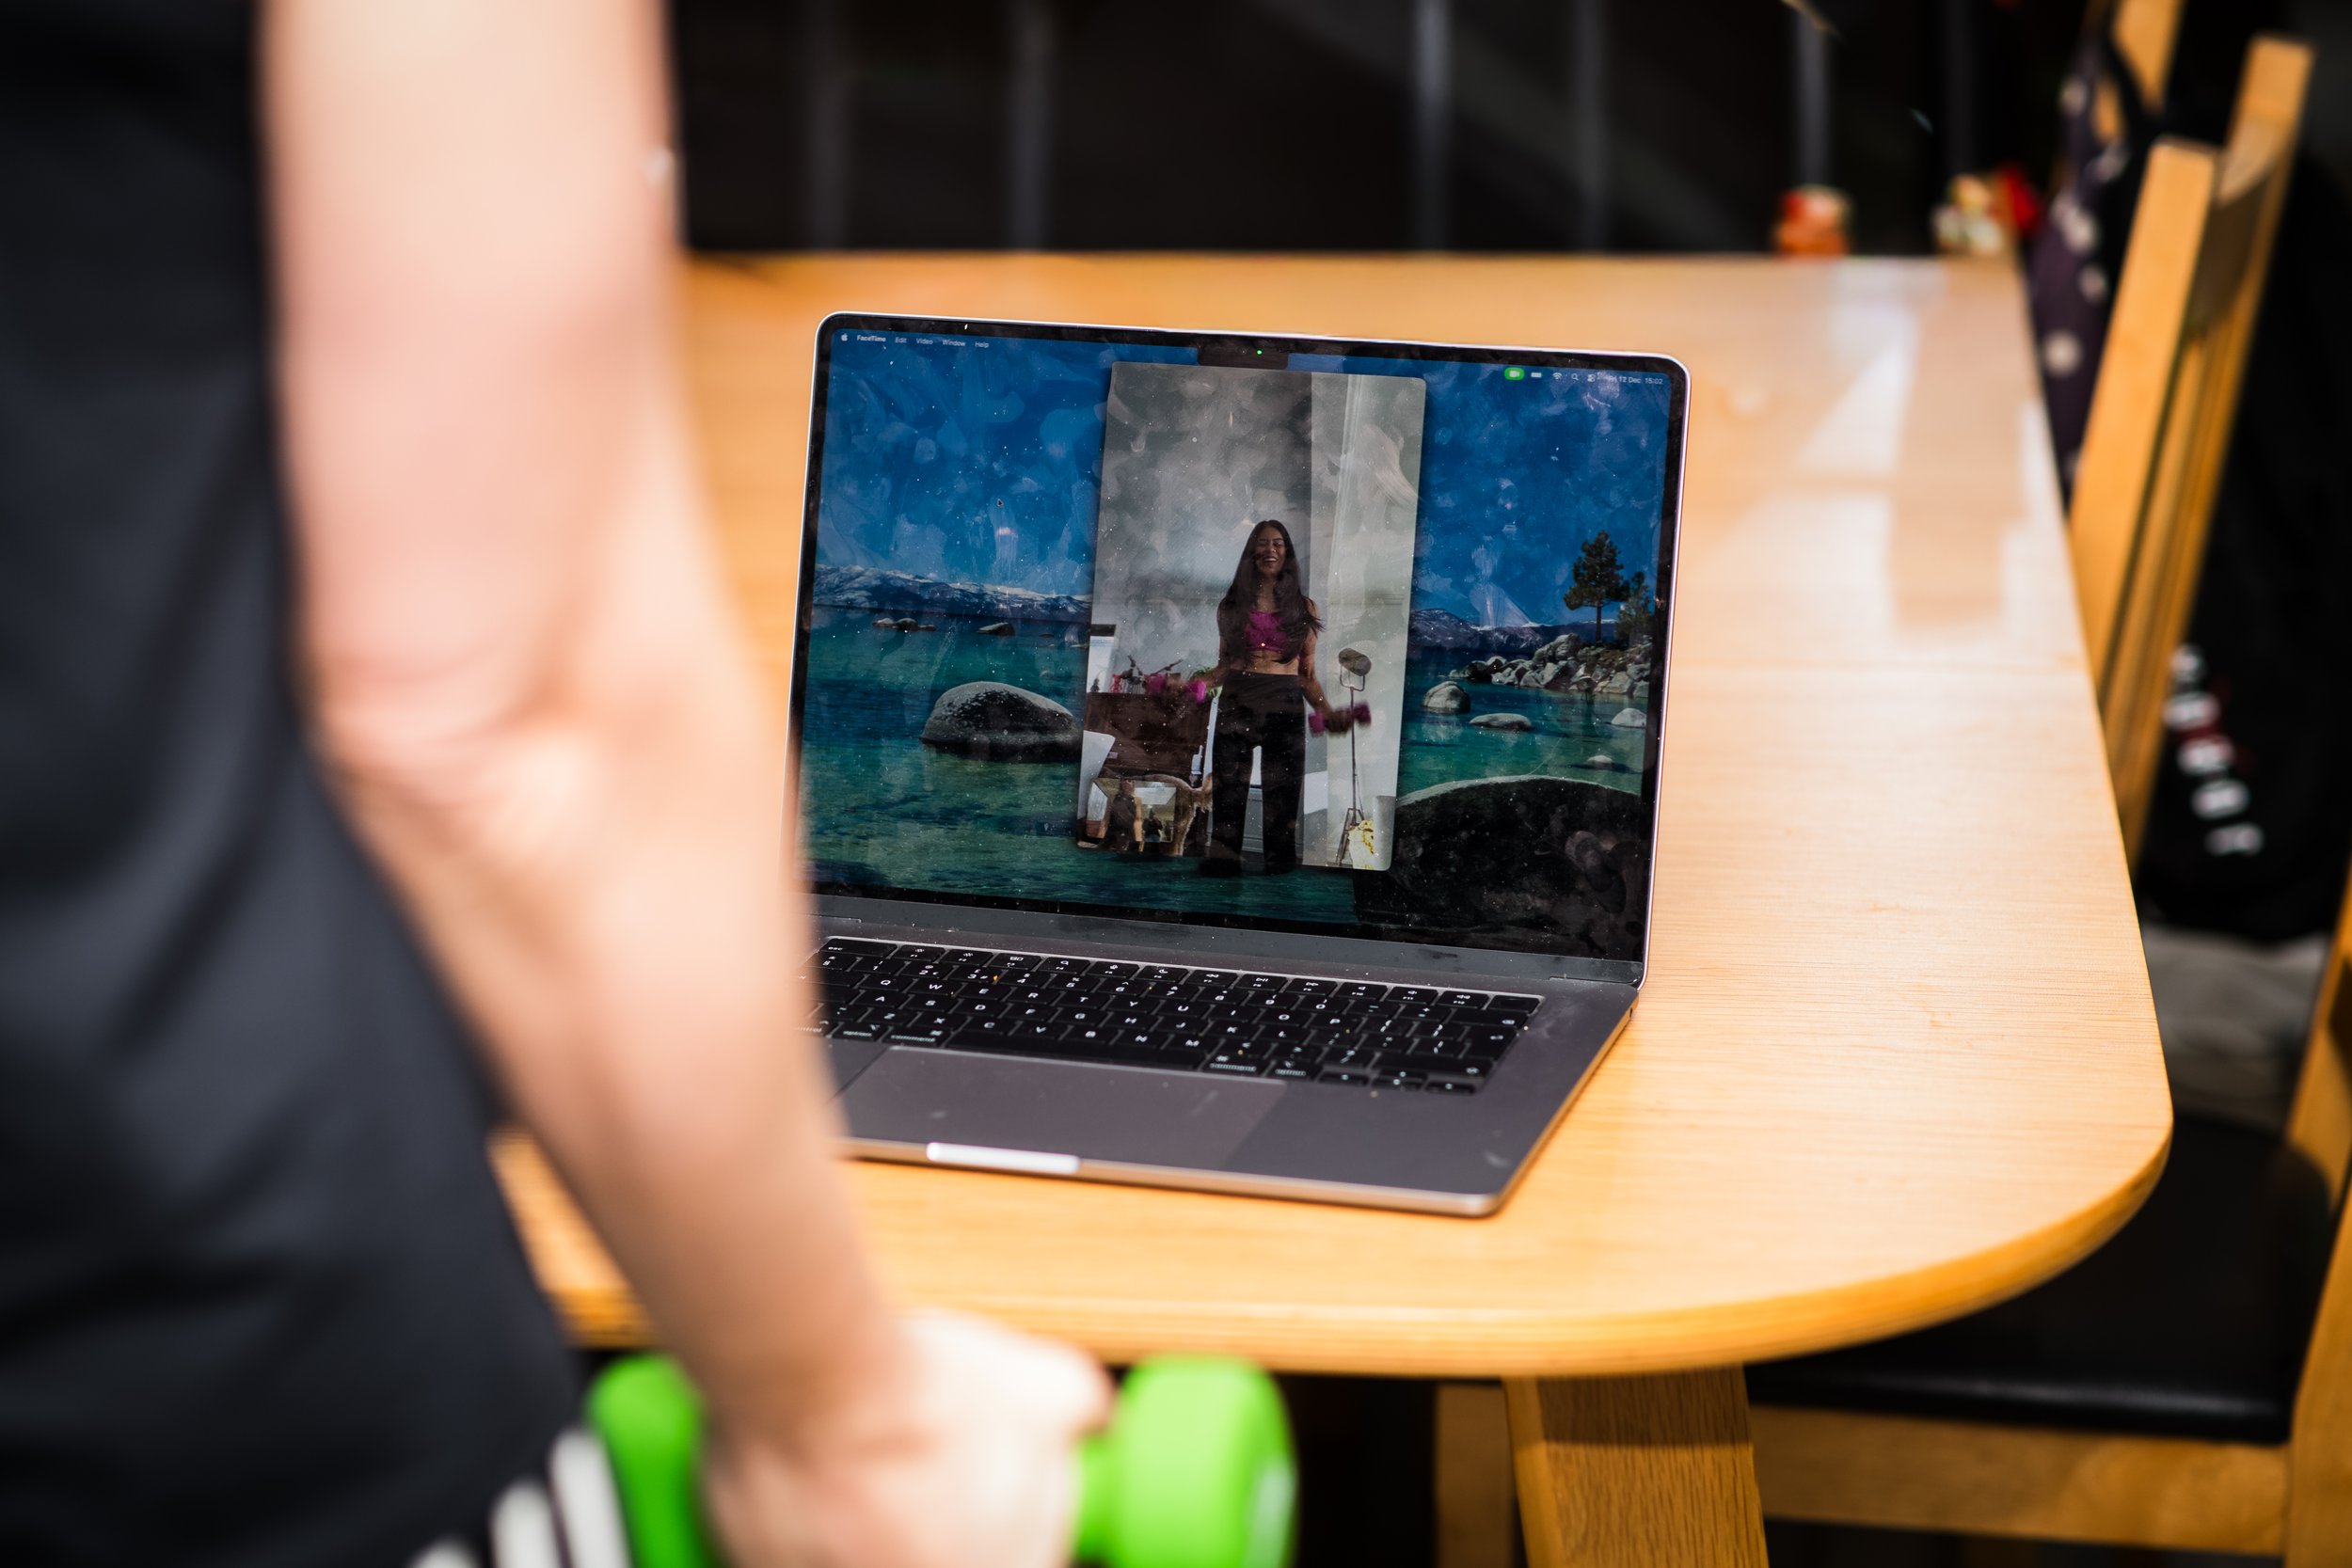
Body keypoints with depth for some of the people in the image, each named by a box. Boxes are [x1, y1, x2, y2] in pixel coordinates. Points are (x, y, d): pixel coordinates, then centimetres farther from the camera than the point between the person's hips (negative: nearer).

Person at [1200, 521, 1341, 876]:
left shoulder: (1304, 608, 13)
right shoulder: (1232, 606, 15)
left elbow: (1307, 673, 12)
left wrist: (1327, 711, -4)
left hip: (1285, 707, 0)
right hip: (1236, 704, 0)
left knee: (1282, 798, -3)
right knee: (1228, 794, -8)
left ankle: (1280, 871, 0)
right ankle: (1220, 871, -8)